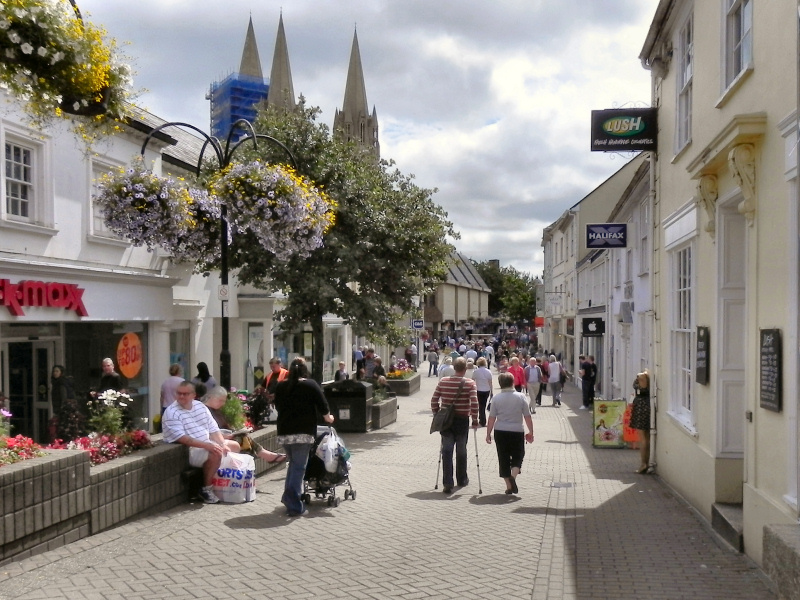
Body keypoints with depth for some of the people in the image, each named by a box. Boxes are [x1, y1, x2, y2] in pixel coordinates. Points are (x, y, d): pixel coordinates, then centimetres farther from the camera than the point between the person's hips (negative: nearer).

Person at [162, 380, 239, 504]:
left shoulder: (200, 406, 7)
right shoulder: (171, 413, -16)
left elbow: (213, 429, 7)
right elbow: (182, 438, -26)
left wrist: (223, 445, -10)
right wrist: (206, 445, -32)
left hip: (208, 444, 9)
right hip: (189, 450, -9)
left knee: (234, 446, 11)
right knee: (216, 453, -31)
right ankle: (206, 489, -15)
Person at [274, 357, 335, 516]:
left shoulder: (280, 386, 9)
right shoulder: (311, 385, -3)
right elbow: (322, 404, -2)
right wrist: (328, 417, 18)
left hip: (284, 431, 5)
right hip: (303, 432, -5)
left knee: (293, 464, 21)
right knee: (299, 467, -3)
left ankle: (288, 498, 18)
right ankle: (295, 506, -5)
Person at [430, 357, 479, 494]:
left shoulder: (443, 382, 0)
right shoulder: (470, 383, -8)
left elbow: (434, 401, 0)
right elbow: (474, 403, -17)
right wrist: (475, 420, -7)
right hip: (462, 420, -1)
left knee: (447, 451, 3)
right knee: (461, 450, 15)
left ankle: (447, 484, -5)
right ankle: (462, 479, 31)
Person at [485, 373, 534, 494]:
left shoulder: (496, 398, -4)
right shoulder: (520, 397, -4)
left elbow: (492, 418, -4)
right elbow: (527, 417, -1)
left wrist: (488, 434, 4)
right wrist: (531, 432, 8)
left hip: (500, 432, 1)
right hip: (517, 431, -1)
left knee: (503, 459, 10)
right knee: (517, 457, 12)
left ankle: (509, 486, 12)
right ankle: (513, 476, -14)